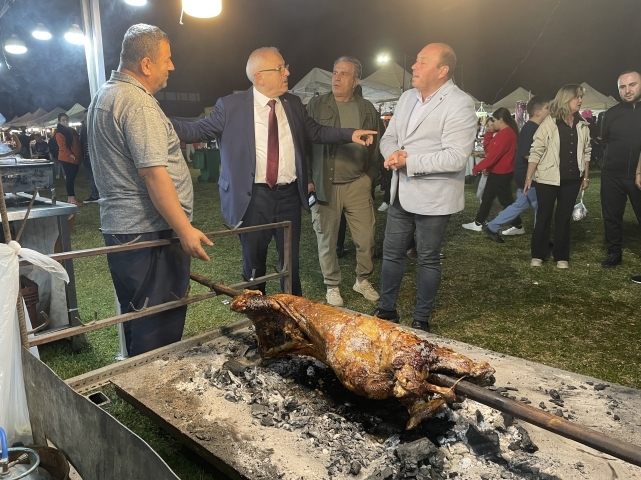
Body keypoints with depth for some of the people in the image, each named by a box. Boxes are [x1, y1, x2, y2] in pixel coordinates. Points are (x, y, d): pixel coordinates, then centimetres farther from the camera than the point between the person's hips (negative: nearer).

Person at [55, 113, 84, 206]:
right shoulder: (59, 133, -7)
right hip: (67, 159, -8)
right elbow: (63, 147, -15)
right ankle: (72, 199, -8)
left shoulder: (72, 130, 18)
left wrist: (79, 156, 13)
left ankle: (70, 198, 15)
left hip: (75, 159, 8)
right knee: (70, 178, -8)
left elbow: (78, 143, 22)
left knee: (72, 178, 10)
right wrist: (71, 155, -22)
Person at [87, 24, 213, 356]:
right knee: (160, 325, -1)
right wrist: (185, 230, -20)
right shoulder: (137, 102, -16)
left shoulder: (104, 96, 16)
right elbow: (154, 174, -22)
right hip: (149, 231, -11)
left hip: (120, 227, 11)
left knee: (136, 315, 20)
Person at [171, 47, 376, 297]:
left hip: (289, 194, 3)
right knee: (254, 261, 13)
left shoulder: (293, 103, 7)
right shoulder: (231, 105, -6)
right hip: (254, 196, -3)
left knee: (290, 260, 16)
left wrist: (350, 134, 2)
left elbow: (315, 132, 14)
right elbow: (198, 130, -5)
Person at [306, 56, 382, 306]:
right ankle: (332, 286, 24)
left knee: (366, 236, 5)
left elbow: (375, 146, 13)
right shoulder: (316, 105, 1)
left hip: (357, 184, 2)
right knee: (327, 239, 6)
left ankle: (362, 280, 28)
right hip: (324, 185, -2)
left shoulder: (367, 109, 8)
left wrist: (369, 176, 4)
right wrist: (307, 179, -6)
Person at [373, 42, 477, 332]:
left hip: (433, 197, -7)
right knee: (391, 253, 13)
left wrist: (409, 160, -22)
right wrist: (393, 153, -11)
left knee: (428, 259, 8)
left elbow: (456, 157, -22)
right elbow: (388, 137, 13)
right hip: (401, 192, 7)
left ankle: (421, 319, 24)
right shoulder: (408, 97, 10)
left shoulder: (459, 105, -14)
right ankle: (386, 310, 30)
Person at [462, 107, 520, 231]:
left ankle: (517, 226, 12)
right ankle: (479, 223, 23)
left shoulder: (505, 134, -23)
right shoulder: (504, 133, 11)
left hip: (501, 173, -10)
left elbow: (493, 155, -25)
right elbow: (492, 150, 13)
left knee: (506, 200, 1)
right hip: (497, 172, 10)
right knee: (487, 198, 15)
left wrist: (477, 168, -17)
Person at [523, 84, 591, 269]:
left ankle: (561, 256, 19)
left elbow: (586, 152, 13)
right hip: (548, 178, -4)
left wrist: (586, 176, 12)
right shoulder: (549, 123, -7)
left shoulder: (583, 125, 7)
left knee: (564, 217, 10)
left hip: (572, 179, 4)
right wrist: (529, 177, -12)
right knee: (544, 216, 4)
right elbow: (536, 151, -9)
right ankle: (538, 255, 16)